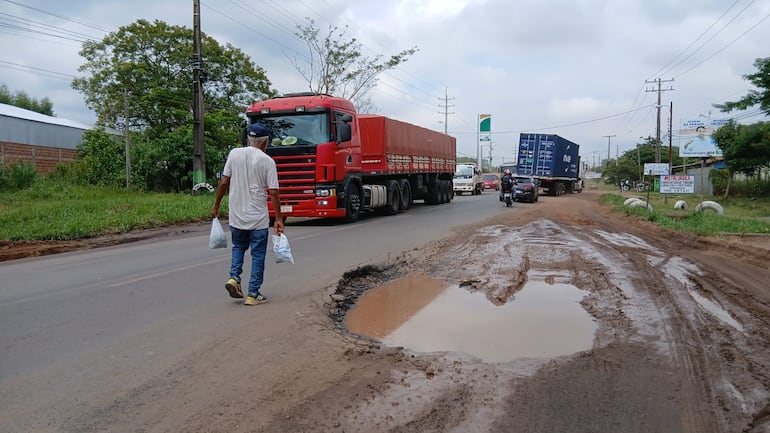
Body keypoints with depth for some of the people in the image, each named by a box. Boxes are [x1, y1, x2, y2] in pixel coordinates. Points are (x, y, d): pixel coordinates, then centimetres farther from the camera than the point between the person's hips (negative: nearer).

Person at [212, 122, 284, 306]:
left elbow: (224, 182, 1)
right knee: (258, 255, 7)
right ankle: (253, 294, 9)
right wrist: (279, 219, -4)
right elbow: (273, 192, -9)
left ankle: (234, 278, 6)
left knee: (238, 247, 25)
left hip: (236, 216, 3)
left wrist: (216, 205, 13)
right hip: (258, 218, -3)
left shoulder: (234, 154, 1)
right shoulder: (267, 161, -8)